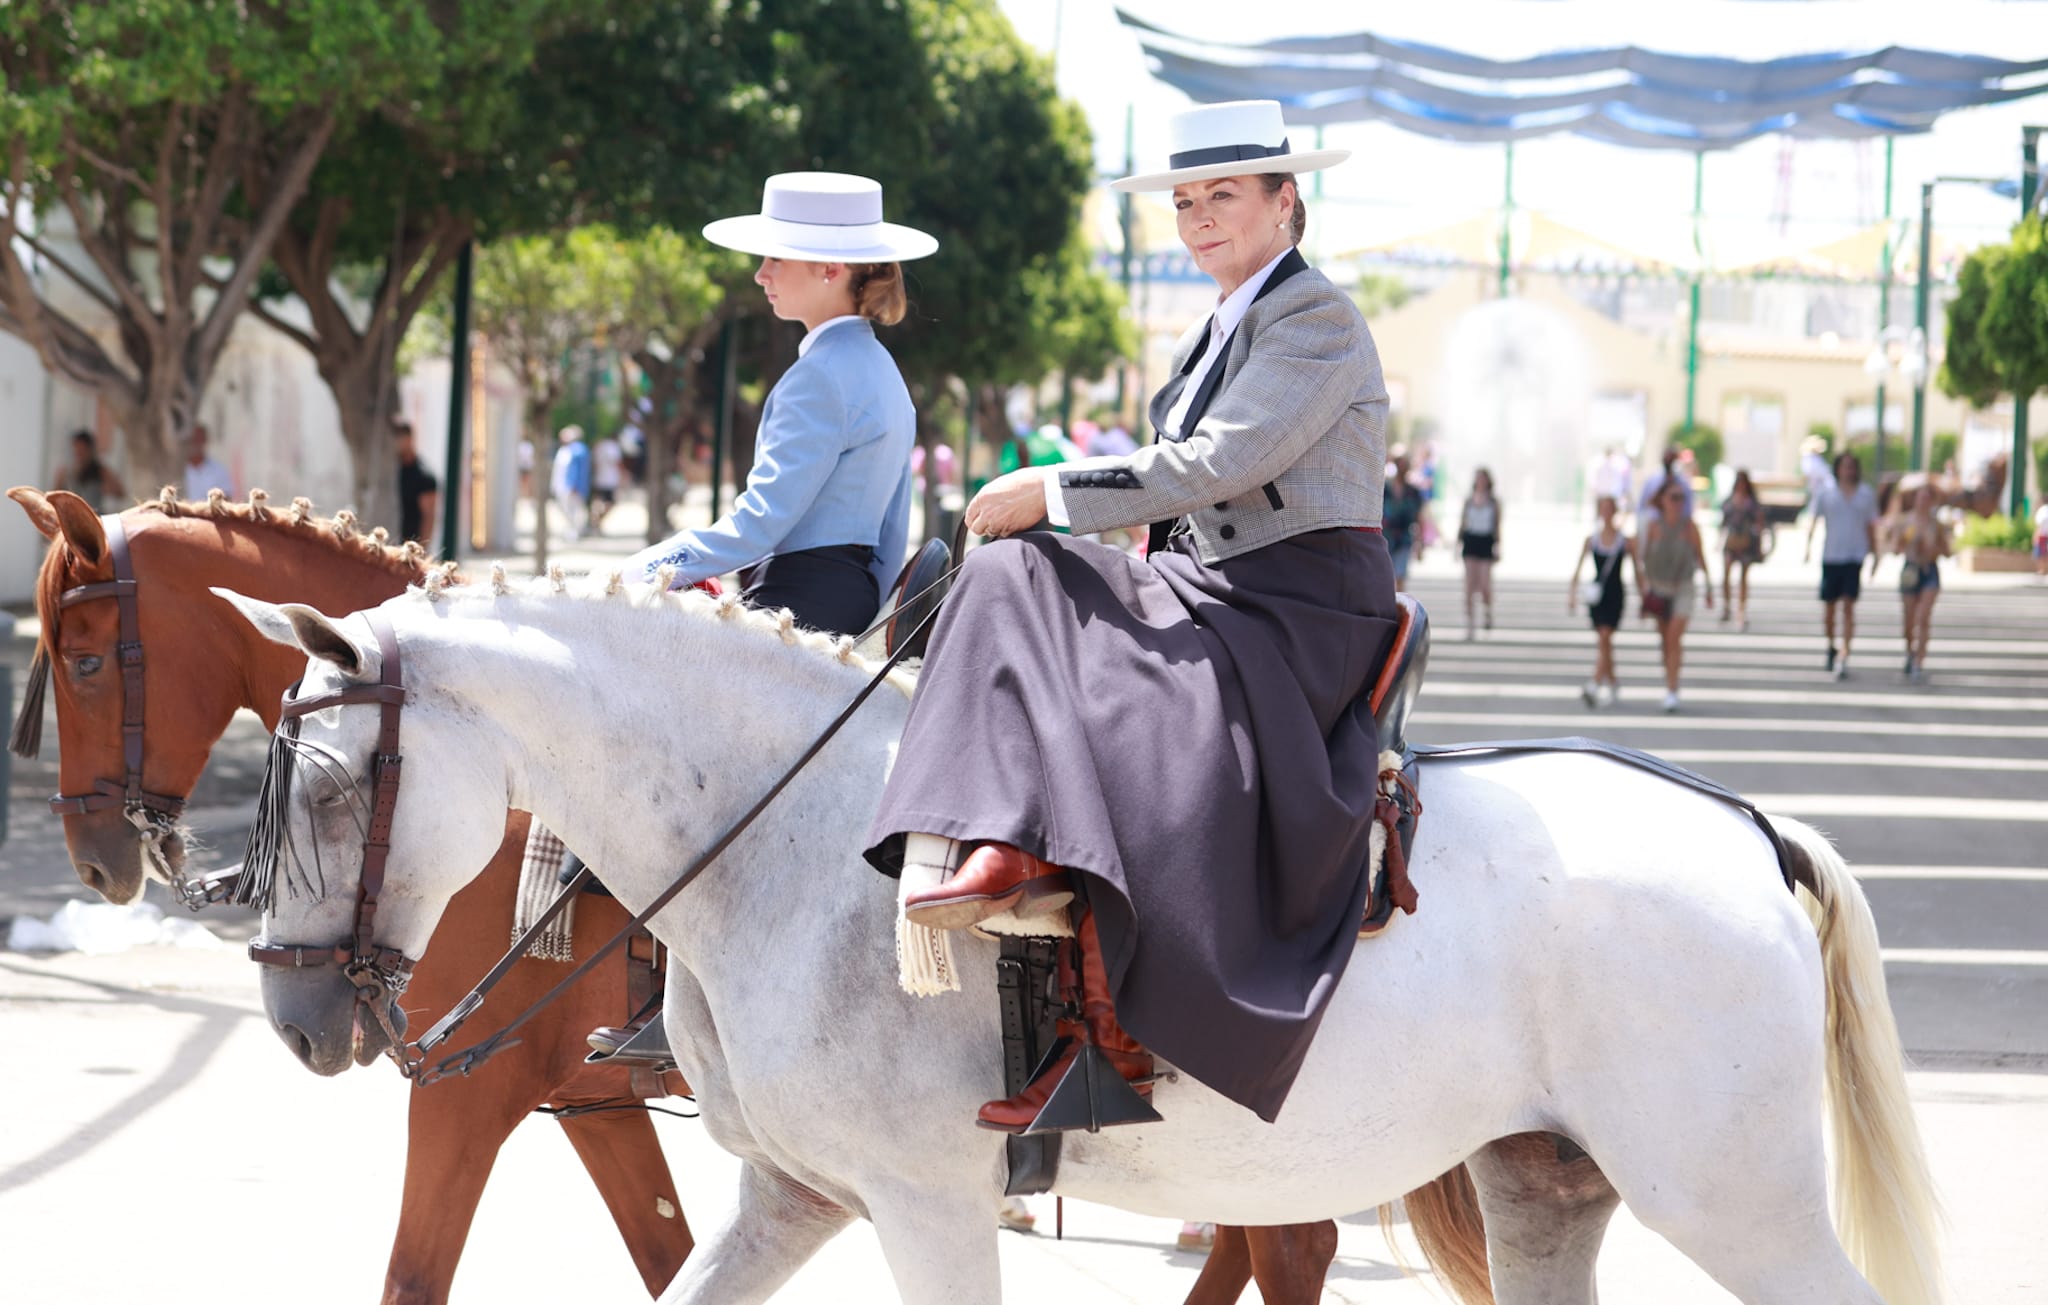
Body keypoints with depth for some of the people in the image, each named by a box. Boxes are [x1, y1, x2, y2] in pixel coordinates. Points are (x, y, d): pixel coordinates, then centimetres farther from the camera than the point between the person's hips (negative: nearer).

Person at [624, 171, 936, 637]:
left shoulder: (821, 375, -14)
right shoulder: (880, 368, 18)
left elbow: (760, 522, -18)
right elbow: (889, 539, 20)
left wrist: (641, 572, -13)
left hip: (798, 597, -10)